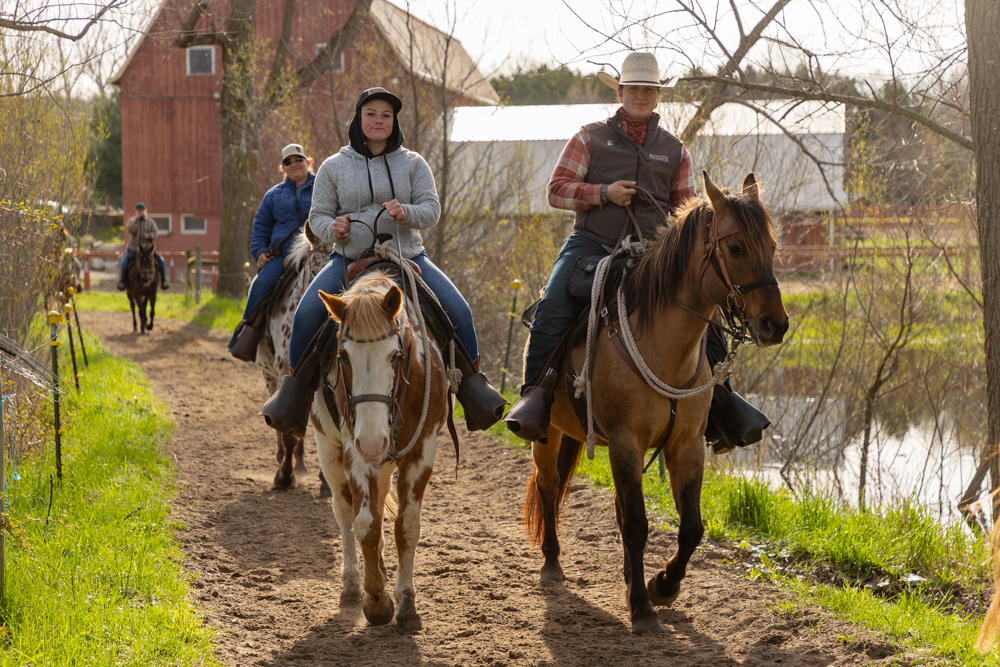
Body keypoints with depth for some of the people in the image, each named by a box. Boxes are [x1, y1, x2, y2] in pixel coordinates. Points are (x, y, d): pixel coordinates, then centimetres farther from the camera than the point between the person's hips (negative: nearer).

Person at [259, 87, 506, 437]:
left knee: (458, 310, -18)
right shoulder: (334, 167, 6)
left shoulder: (413, 163, 6)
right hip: (350, 259, -1)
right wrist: (332, 228, -15)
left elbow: (432, 209, 0)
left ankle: (471, 384, 2)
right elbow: (318, 215, 9)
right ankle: (297, 388, -4)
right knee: (307, 313, -24)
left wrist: (406, 212, -22)